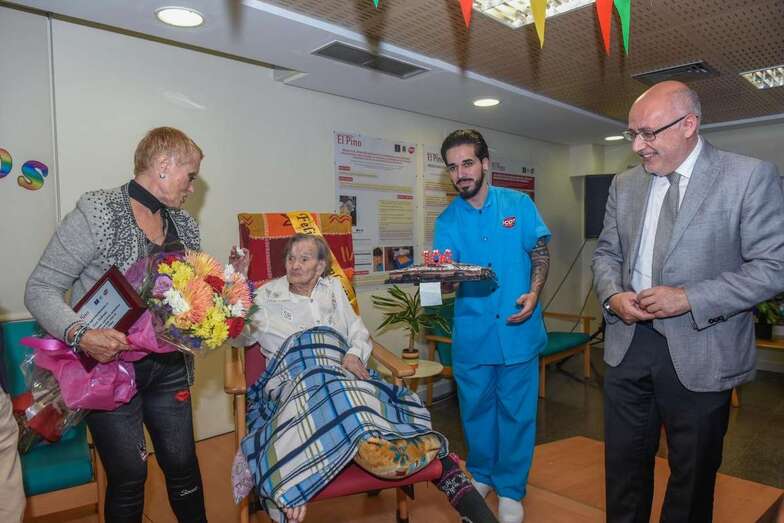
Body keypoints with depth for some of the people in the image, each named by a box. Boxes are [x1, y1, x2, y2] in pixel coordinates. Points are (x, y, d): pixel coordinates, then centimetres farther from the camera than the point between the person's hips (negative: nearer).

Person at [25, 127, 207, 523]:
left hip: (168, 368, 5)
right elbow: (40, 289, -13)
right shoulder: (97, 214, -13)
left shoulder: (185, 225, 7)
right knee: (128, 476, 8)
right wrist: (79, 335, -28)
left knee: (183, 465, 14)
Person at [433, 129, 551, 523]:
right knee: (476, 408, 15)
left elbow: (540, 253, 3)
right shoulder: (447, 220, 2)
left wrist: (534, 293, -12)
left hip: (518, 329, -1)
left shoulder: (519, 205, 0)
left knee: (516, 411, 9)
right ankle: (481, 474, 39)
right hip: (472, 332, 1)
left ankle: (510, 488, 28)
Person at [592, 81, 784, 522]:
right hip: (628, 345, 4)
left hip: (700, 353, -4)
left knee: (693, 473, 15)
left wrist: (688, 298, -20)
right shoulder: (625, 184, 7)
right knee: (624, 463, 17)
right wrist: (612, 295, -7)